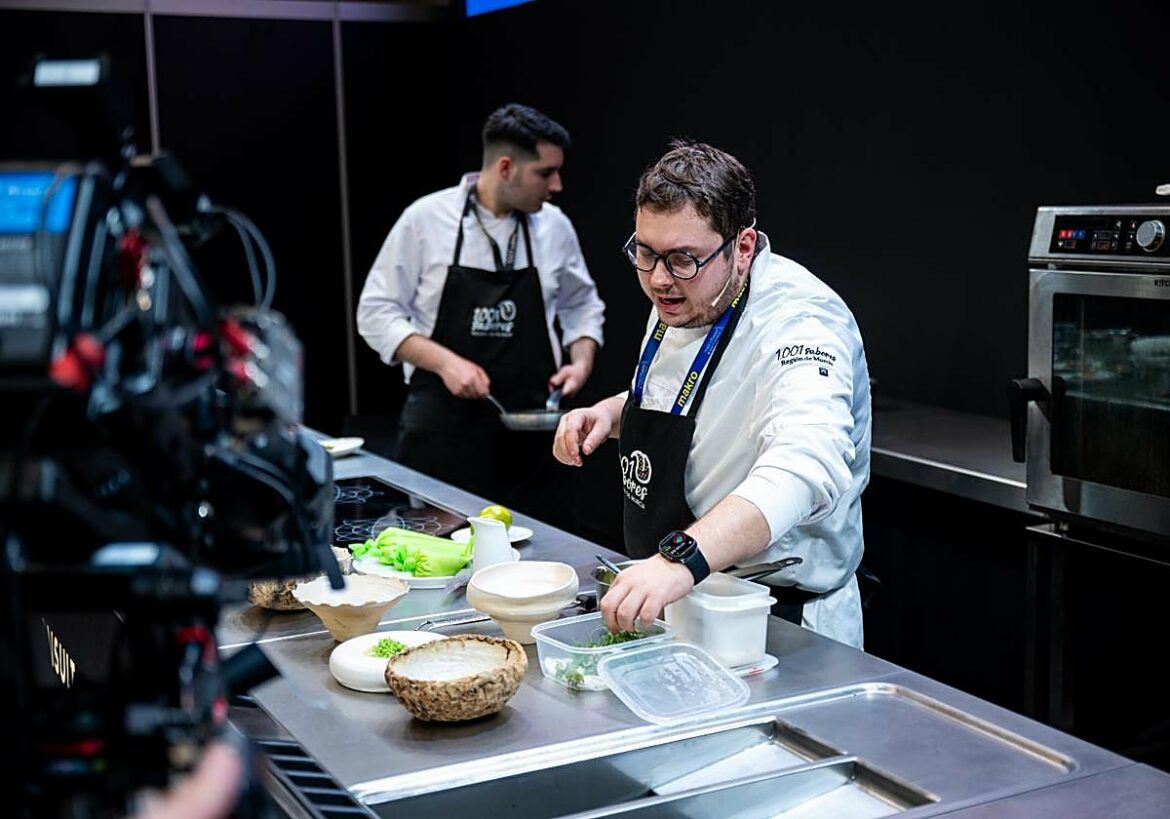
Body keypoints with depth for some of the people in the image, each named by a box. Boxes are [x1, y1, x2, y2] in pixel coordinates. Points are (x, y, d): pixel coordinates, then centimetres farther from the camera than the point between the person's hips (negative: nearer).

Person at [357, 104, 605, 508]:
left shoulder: (555, 227, 4)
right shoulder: (425, 219, -6)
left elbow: (582, 306, 18)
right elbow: (377, 312, -3)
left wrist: (582, 362, 0)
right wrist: (444, 361, -16)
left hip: (528, 428, 3)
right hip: (442, 426, -3)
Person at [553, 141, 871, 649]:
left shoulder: (798, 323, -25)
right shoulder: (682, 301, 4)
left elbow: (803, 468, -43)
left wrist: (681, 559, -56)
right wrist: (612, 414, 4)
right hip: (671, 598, 7)